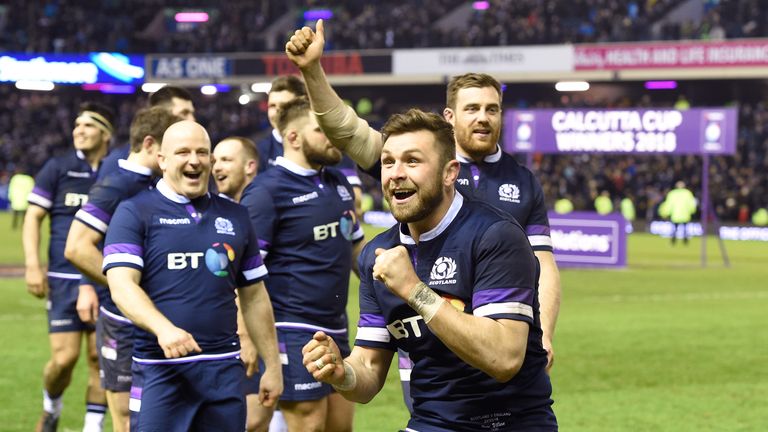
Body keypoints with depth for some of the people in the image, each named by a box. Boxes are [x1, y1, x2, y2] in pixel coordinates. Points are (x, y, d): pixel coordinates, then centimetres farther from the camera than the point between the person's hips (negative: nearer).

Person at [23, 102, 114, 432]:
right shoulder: (57, 168, 2)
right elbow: (33, 218, 2)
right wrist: (33, 266, -8)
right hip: (64, 279, -2)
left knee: (100, 357, 0)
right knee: (64, 357, -7)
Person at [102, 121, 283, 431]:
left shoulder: (235, 216, 15)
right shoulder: (134, 213, 1)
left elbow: (255, 297, 20)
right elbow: (122, 285, -11)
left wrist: (272, 365, 16)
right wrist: (163, 328, -28)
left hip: (225, 370, 4)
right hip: (159, 369, -4)